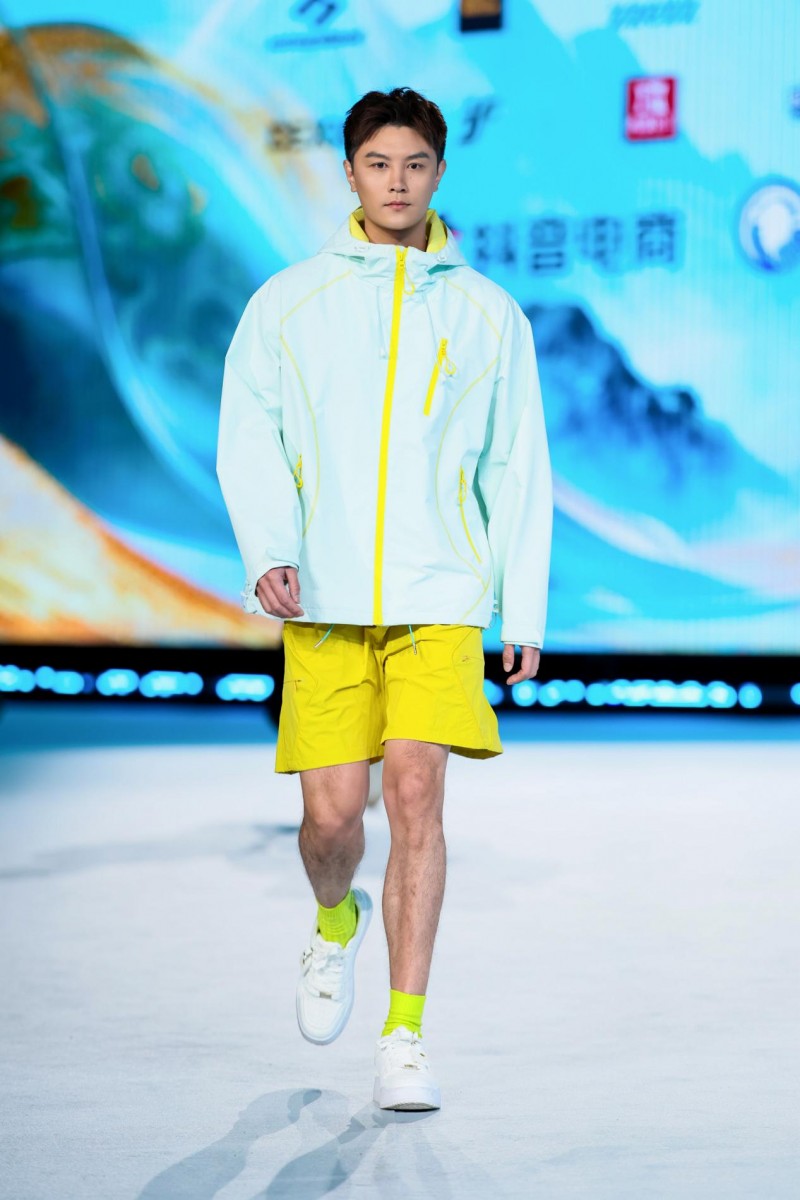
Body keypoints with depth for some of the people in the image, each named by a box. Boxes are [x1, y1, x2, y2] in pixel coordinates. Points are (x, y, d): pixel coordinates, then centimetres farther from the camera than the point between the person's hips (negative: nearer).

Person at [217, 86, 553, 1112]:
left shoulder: (488, 315, 9)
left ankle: (403, 1039, -8)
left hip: (439, 599, 0)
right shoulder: (286, 303, 7)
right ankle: (336, 923, 34)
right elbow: (248, 442, 2)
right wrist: (268, 551, -15)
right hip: (323, 601, 0)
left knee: (416, 793, -13)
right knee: (331, 813, -2)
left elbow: (518, 472, 12)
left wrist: (524, 612, 9)